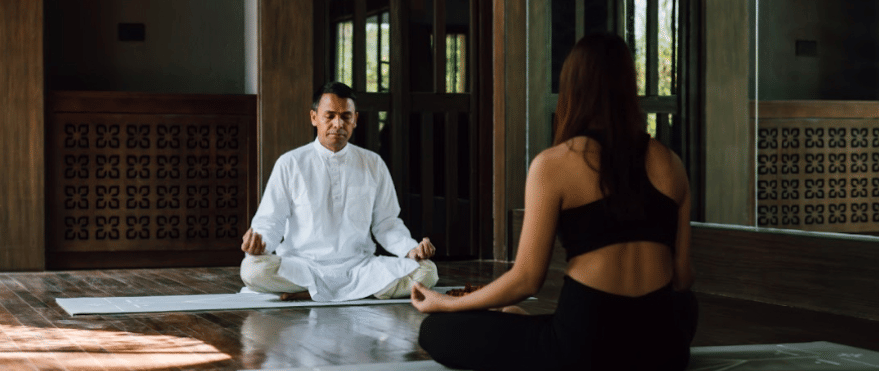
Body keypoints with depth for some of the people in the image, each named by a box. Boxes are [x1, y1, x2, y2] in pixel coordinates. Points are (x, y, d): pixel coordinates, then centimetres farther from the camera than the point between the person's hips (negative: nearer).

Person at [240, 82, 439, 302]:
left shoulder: (373, 165, 12)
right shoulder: (290, 164, 5)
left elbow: (386, 224, 13)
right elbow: (270, 221, 4)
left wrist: (411, 249, -7)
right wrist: (258, 241, -20)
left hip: (360, 265, 3)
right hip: (303, 265, -2)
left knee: (425, 271, -24)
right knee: (253, 269, -33)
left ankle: (313, 293, -20)